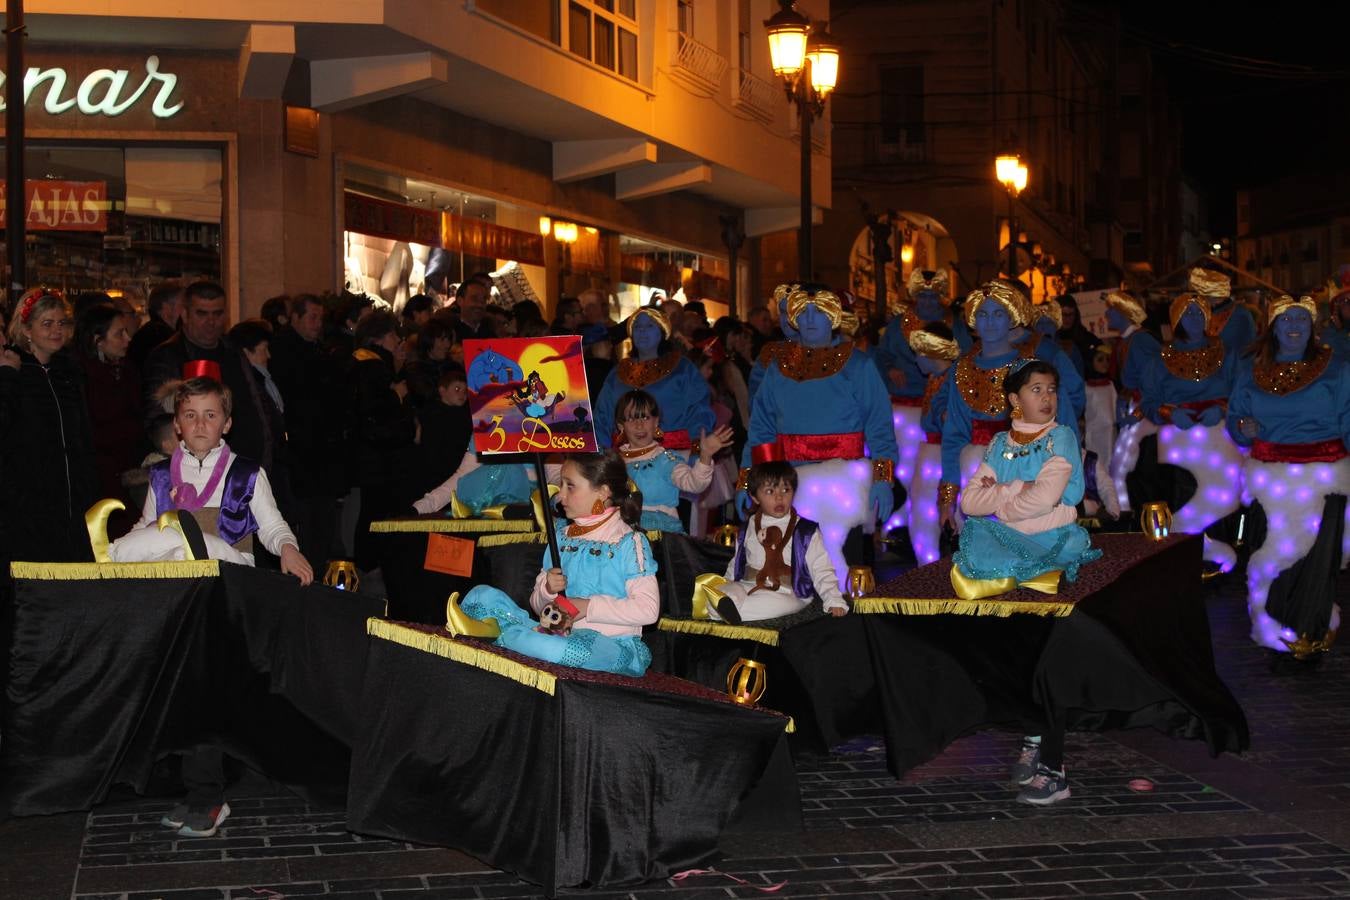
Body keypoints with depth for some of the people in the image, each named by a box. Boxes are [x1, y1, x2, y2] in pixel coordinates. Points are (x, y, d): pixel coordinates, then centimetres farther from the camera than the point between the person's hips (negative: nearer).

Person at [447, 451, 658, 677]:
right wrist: (548, 590, -3)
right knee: (483, 595, -4)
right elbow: (538, 605, 21)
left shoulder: (629, 542, -2)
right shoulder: (562, 536, 19)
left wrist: (588, 607, -12)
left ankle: (495, 630, -23)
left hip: (611, 642, -6)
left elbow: (648, 609, -12)